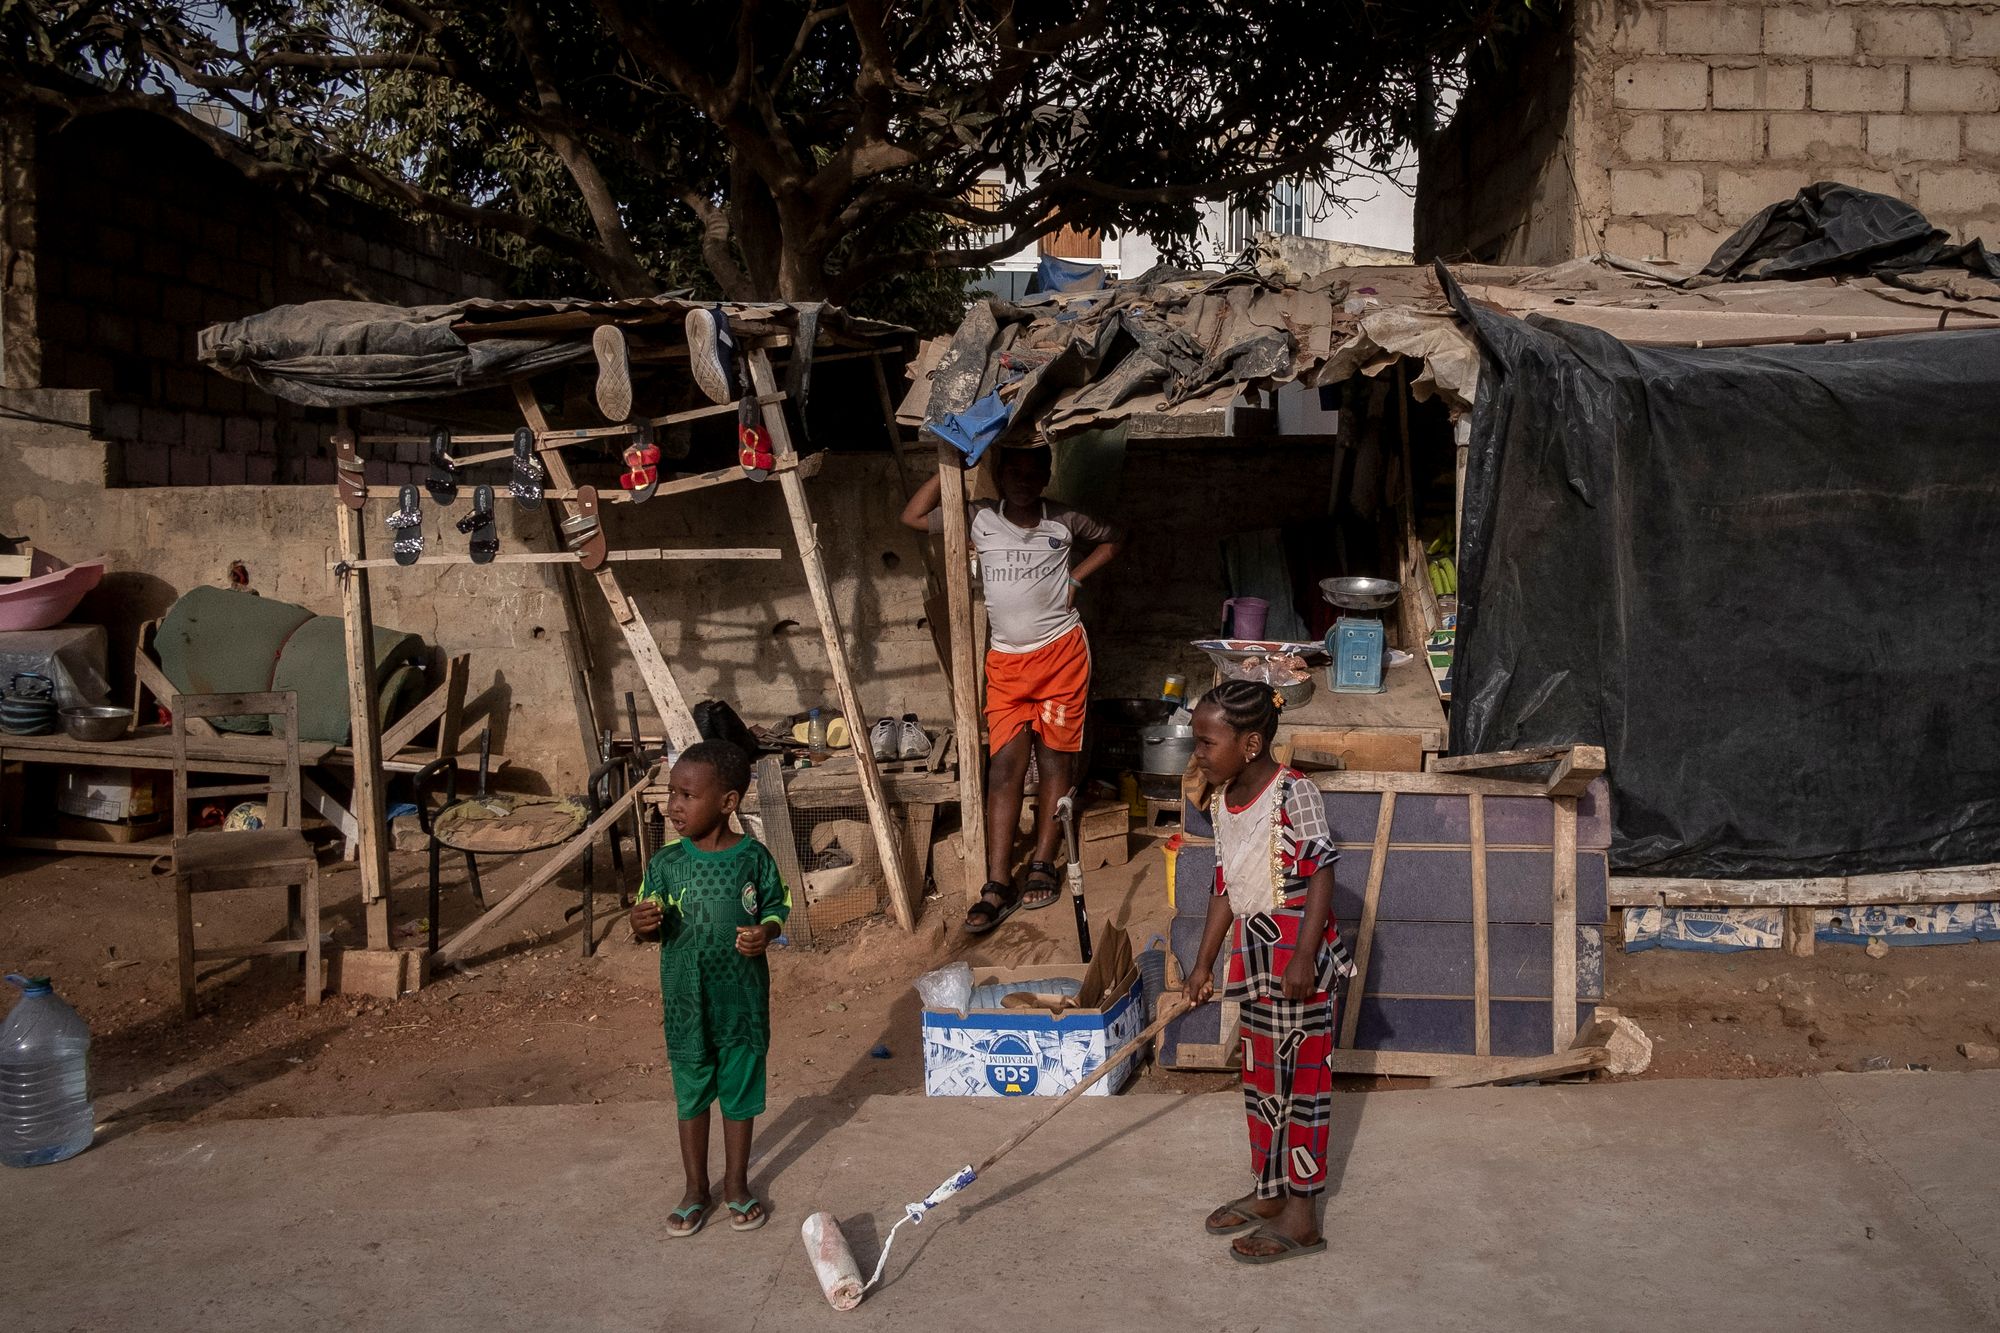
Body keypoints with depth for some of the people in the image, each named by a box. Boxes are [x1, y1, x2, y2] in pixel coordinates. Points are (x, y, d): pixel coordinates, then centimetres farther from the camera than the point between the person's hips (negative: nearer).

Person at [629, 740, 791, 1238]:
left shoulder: (754, 857, -10)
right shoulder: (666, 863, -7)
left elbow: (777, 907, 2)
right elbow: (652, 928, 0)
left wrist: (766, 932, -18)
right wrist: (643, 925, -23)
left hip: (743, 1001, -1)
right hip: (686, 1004, 1)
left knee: (740, 1093, 14)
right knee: (691, 1095, 14)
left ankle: (736, 1185, 33)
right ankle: (696, 1190, 32)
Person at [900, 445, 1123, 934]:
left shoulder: (1064, 522, 0)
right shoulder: (980, 519, 1)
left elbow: (1112, 540, 17)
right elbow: (912, 516, 0)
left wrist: (1076, 578, 3)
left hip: (1061, 651, -1)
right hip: (1006, 660, 1)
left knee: (1056, 760, 3)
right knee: (1004, 765, -4)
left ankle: (1042, 865, 13)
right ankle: (998, 886, -5)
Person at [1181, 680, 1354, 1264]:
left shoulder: (1294, 793, -16)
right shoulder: (1222, 802, 7)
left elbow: (1321, 874, -18)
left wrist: (1304, 957, -23)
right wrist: (1204, 963, 13)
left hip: (1299, 958, -8)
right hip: (1255, 957, 8)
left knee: (1299, 1079, 0)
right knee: (1261, 1078, 17)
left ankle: (1300, 1217, 9)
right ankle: (1269, 1192, 32)